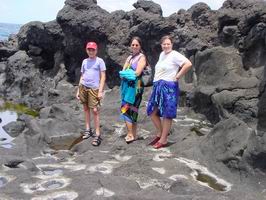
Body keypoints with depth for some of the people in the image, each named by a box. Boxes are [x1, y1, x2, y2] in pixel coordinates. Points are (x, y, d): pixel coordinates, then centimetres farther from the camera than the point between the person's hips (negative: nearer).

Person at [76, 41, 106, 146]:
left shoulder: (100, 61, 0)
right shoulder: (84, 61, 13)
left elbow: (103, 77, -4)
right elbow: (82, 76, 18)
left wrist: (100, 91, -11)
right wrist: (78, 90, 13)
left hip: (94, 88, -5)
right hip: (83, 87, 5)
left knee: (95, 110, -9)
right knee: (86, 108, 11)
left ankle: (97, 135, -6)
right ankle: (88, 129, 24)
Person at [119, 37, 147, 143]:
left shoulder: (142, 57, -3)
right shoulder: (129, 57, 18)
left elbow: (137, 73, -15)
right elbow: (122, 72, 8)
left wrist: (126, 72, -2)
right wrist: (131, 73, -12)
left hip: (135, 87, -7)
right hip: (127, 86, 7)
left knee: (126, 110, -10)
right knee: (132, 111, 9)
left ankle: (131, 135, -4)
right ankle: (133, 134, 15)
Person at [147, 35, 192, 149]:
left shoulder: (174, 55, -9)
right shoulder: (162, 54, 16)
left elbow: (188, 64, -22)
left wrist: (177, 77, -16)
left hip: (168, 87, -9)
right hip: (157, 86, 9)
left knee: (167, 114, -1)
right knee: (152, 111, 9)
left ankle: (163, 140, 7)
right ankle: (160, 133, 25)